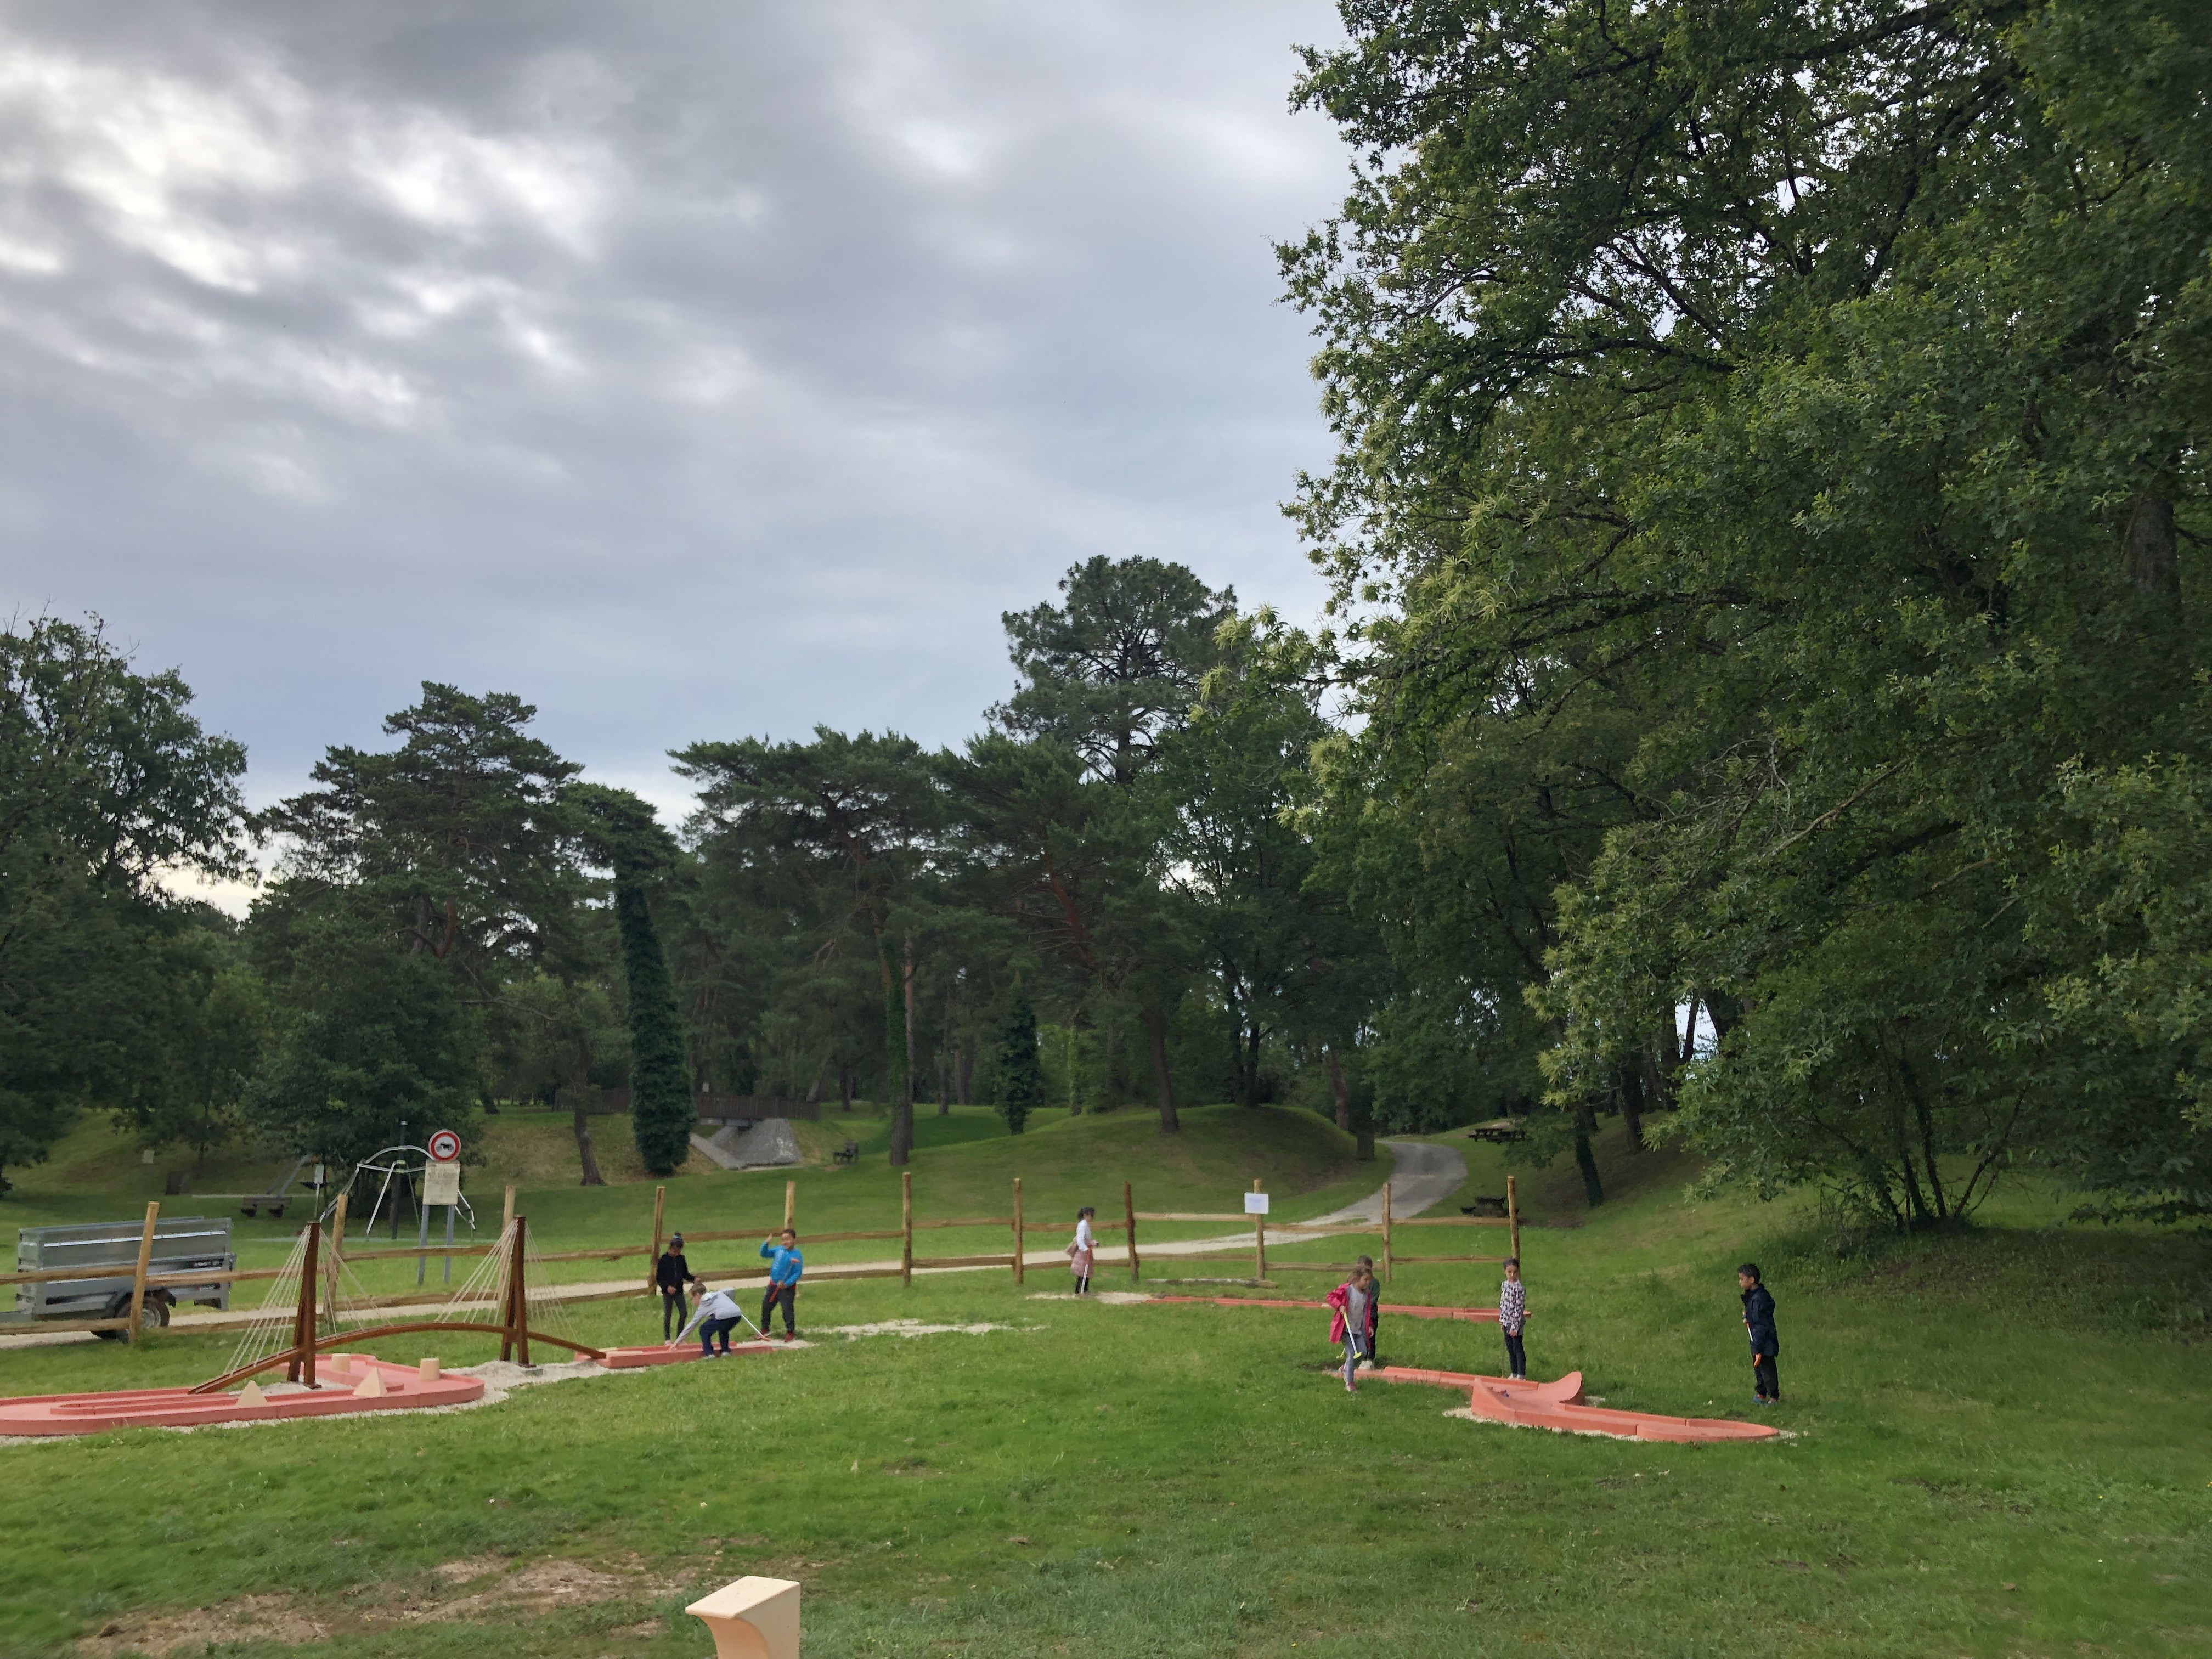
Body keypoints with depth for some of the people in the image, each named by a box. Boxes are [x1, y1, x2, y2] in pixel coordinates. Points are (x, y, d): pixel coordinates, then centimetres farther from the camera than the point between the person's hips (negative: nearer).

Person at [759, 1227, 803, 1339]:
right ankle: (764, 1329, 33)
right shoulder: (778, 1250, -1)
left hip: (787, 1287, -6)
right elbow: (764, 1254, 8)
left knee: (788, 1309, -2)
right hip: (773, 1285, 6)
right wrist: (766, 1244, -11)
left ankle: (790, 1331, 15)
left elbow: (798, 1273, -19)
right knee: (766, 1307, 16)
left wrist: (786, 1284, -26)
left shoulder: (797, 1256, -18)